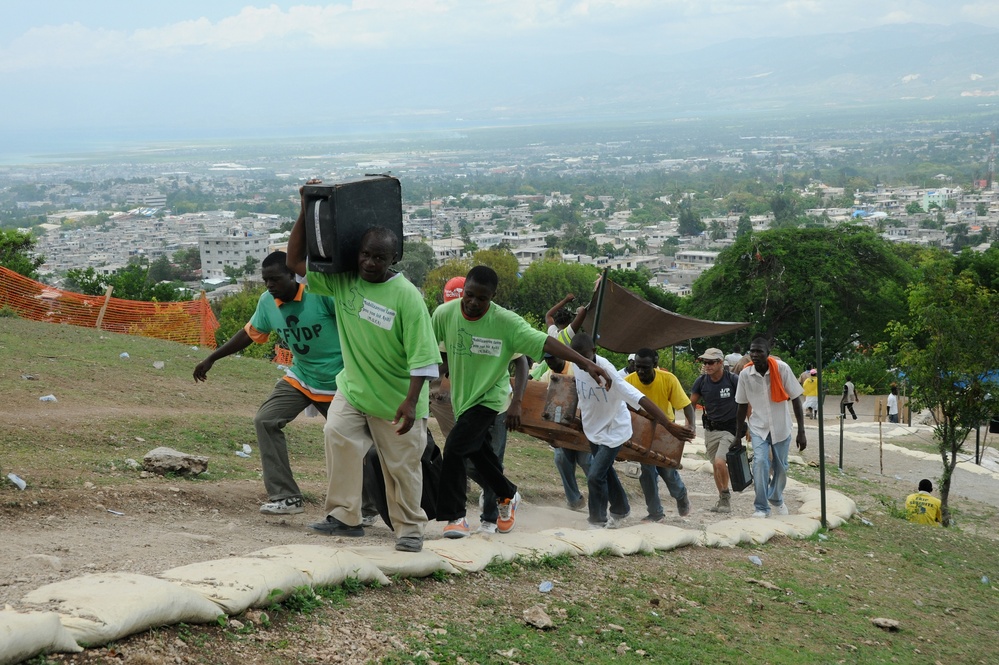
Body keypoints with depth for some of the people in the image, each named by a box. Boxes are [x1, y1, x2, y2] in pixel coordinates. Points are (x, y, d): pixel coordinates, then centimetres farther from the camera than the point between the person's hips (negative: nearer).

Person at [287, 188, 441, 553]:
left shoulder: (407, 297, -19)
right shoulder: (342, 280, -5)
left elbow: (423, 356, -19)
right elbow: (295, 261, -2)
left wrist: (411, 402, -24)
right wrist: (305, 214, -12)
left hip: (395, 399, -4)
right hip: (353, 387, 4)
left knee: (402, 465, 5)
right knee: (337, 435, -18)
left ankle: (410, 528, 24)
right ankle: (345, 517, -7)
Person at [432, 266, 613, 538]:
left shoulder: (506, 321, -21)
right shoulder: (445, 314, -13)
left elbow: (545, 342, -25)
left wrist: (586, 364, -31)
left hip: (489, 399, -4)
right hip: (461, 396, 4)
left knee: (454, 449, -17)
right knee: (478, 452, 14)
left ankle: (455, 516, -3)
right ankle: (508, 495, 41)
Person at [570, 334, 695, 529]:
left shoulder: (607, 372, -35)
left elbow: (640, 399, -41)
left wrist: (669, 425, -47)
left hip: (613, 430, -7)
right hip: (593, 427, 7)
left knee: (595, 476, -13)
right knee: (606, 471, 22)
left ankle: (598, 521, 8)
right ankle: (621, 509, 45)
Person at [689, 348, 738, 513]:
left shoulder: (734, 380, -15)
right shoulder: (701, 381, -5)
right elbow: (692, 404, 6)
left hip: (730, 428, -5)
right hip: (710, 429, 5)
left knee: (719, 462, -21)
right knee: (715, 466, 11)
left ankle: (726, 494, 2)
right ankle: (723, 500, 27)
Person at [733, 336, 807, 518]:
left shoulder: (781, 369, -19)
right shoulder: (745, 374, -13)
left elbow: (795, 399, -11)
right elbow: (743, 406, -1)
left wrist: (801, 432, -13)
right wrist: (738, 436, 3)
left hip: (781, 427, 0)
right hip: (758, 427, 0)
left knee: (780, 467, 11)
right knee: (760, 462, -18)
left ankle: (776, 499, 39)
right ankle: (762, 508, -7)